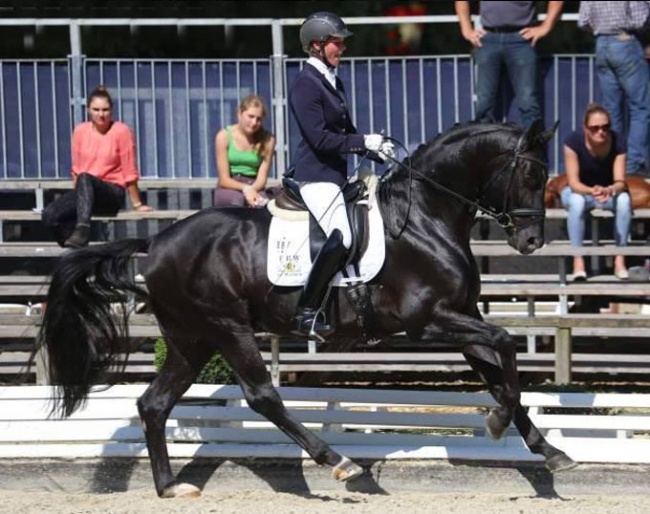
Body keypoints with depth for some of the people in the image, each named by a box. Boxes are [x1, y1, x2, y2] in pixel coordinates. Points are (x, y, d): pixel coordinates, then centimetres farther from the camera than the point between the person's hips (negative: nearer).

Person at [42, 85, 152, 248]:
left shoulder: (121, 131, -4)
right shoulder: (80, 131, 8)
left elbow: (130, 172, -2)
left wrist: (137, 204, 1)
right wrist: (78, 196, 13)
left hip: (113, 193, -5)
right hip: (84, 192, 5)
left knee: (85, 179, -39)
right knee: (49, 215, -22)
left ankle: (82, 231, -56)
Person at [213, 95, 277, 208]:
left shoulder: (267, 140, -1)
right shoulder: (224, 136, -4)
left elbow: (262, 178, -4)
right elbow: (224, 179, -6)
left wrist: (252, 189, -28)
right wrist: (245, 188, -26)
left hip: (254, 187, 1)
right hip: (228, 188, -1)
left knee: (262, 202, -35)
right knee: (237, 199, -38)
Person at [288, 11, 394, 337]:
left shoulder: (332, 81, 14)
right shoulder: (306, 84, -14)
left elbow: (345, 131, 22)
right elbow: (320, 138, -20)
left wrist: (376, 150, 7)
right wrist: (364, 142, -16)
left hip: (336, 173, 10)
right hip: (315, 175, -10)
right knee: (341, 236, -22)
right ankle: (306, 313, -18)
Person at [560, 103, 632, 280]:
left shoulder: (618, 142, -21)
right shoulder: (574, 141, -25)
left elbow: (620, 182, -24)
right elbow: (573, 182, -26)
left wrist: (609, 191, -49)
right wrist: (592, 191, -48)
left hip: (609, 191, 1)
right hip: (579, 191, -1)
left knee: (624, 199, -32)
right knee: (577, 201, -36)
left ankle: (620, 259, -28)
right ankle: (578, 260, -34)